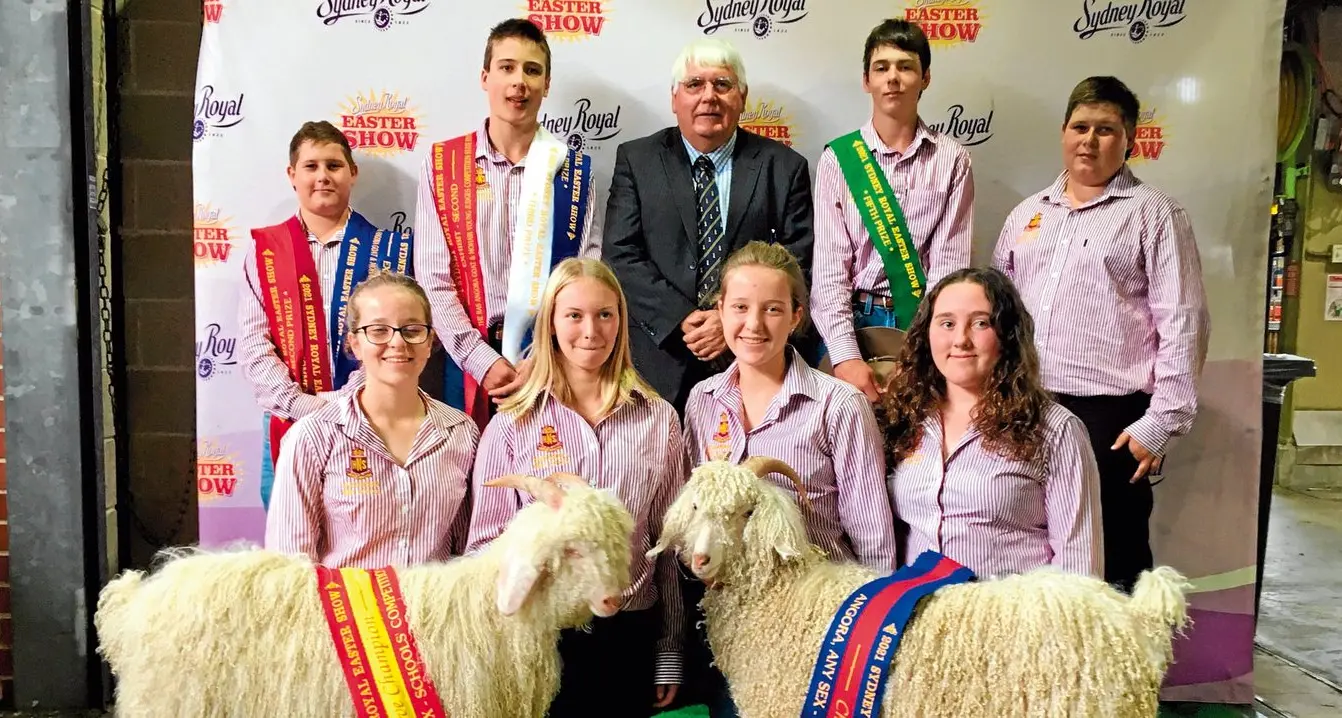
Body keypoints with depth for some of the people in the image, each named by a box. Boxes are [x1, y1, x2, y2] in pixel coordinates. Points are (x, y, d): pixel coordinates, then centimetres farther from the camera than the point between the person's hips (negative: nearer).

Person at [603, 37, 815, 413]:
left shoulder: (785, 167, 5)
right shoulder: (636, 160, 5)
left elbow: (798, 263, -1)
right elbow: (620, 256, -3)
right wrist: (680, 320, -15)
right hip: (659, 363, 0)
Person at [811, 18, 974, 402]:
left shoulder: (952, 160, 2)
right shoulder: (837, 158, 1)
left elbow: (949, 262, -4)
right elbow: (829, 266, -6)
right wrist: (844, 355, -17)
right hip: (853, 322, 0)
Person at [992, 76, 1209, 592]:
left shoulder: (1153, 214, 0)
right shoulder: (1027, 213, 16)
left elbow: (1181, 323, -6)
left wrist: (1162, 421, -11)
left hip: (1109, 415, -5)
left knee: (1114, 559, 3)